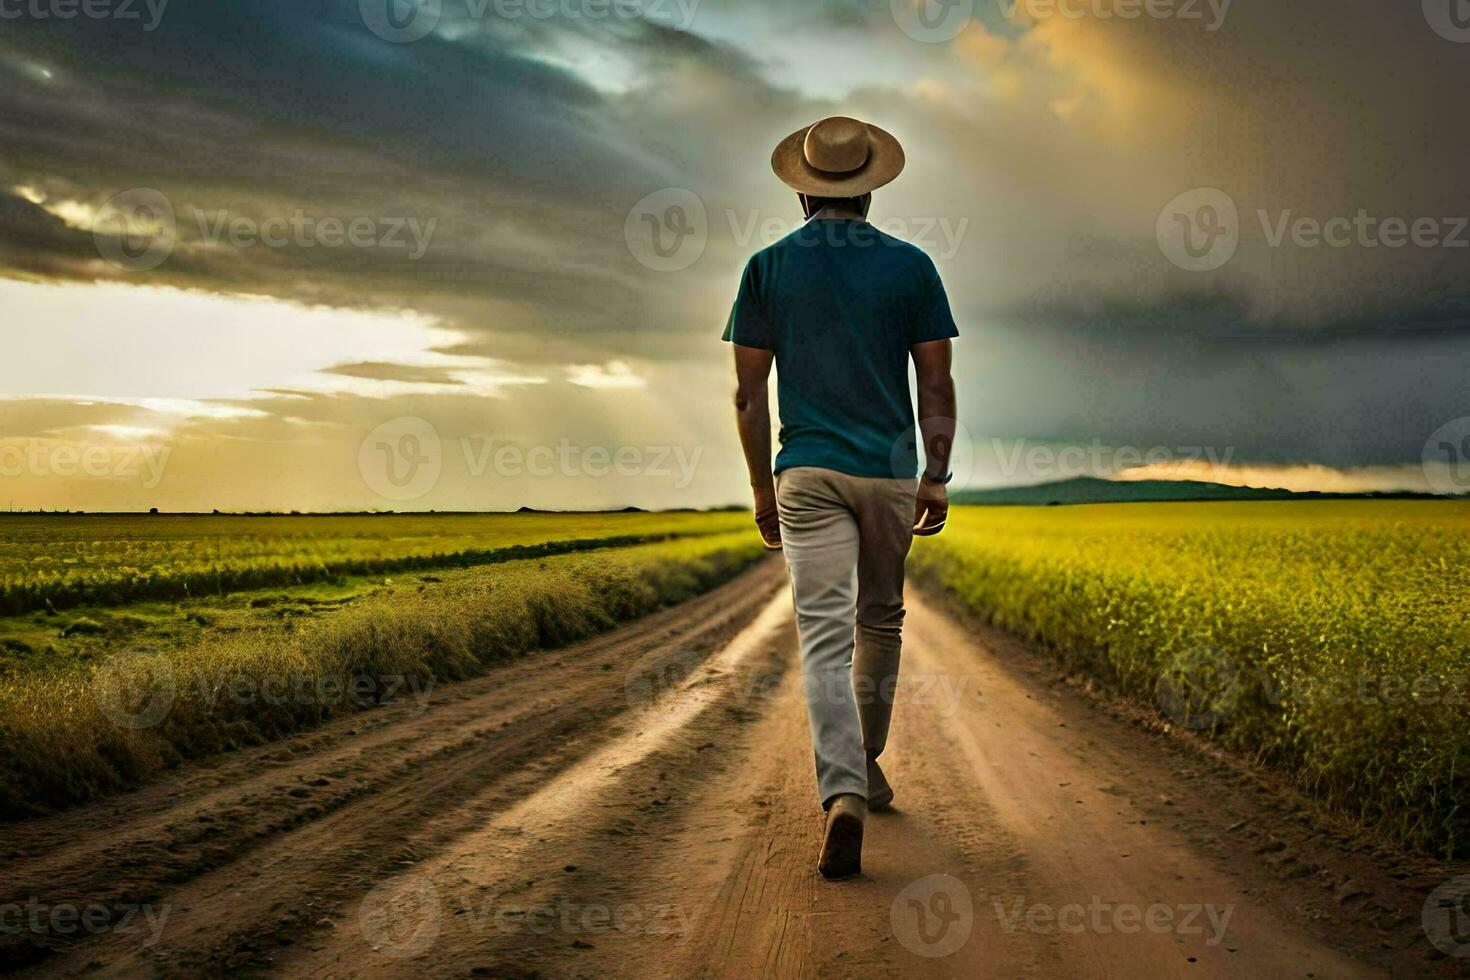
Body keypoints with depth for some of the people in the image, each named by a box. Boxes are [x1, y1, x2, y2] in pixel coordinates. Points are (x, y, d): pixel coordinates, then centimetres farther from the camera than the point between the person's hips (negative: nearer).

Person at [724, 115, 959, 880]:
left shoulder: (768, 267, 2)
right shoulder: (910, 266, 3)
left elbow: (749, 392, 1)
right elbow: (937, 386, 0)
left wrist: (762, 487, 9)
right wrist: (937, 480, 7)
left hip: (808, 472, -1)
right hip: (890, 471, 1)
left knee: (825, 632, -6)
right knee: (881, 620, 18)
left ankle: (844, 794, -22)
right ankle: (865, 761, 32)